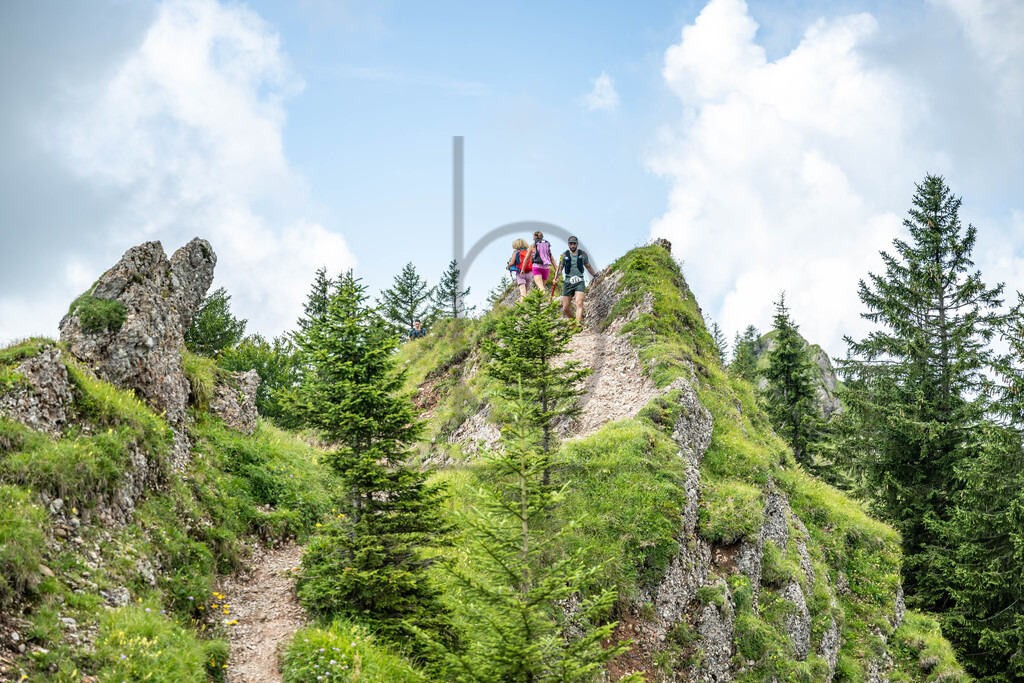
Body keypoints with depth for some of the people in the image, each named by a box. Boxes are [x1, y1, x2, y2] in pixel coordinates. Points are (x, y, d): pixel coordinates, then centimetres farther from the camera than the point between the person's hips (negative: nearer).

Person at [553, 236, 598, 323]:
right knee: (565, 308, 1)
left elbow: (588, 267, 24)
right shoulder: (564, 255, 7)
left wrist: (595, 276, 23)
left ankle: (578, 322, -34)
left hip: (579, 283, -1)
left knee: (579, 303, -23)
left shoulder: (583, 254, 10)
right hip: (568, 283, 1)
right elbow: (560, 268, 8)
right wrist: (556, 277, -9)